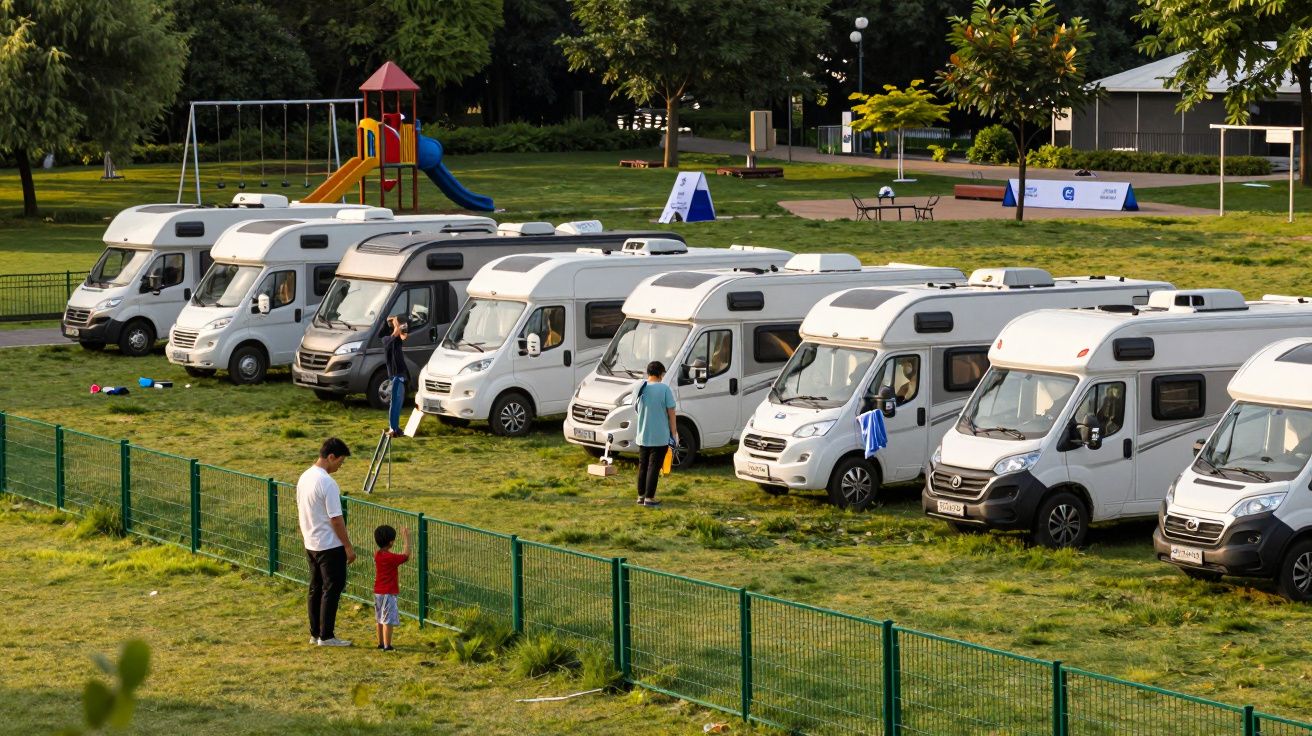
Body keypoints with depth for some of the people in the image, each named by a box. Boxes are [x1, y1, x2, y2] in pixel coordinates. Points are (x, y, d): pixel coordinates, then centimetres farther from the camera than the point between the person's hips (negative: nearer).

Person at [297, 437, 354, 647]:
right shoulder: (327, 483, -21)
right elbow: (336, 519, -19)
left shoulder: (304, 478, 6)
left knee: (316, 589, 13)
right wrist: (348, 547, -12)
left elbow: (300, 513, 15)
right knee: (332, 590, -1)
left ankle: (315, 633, 18)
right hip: (330, 546, -9)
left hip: (311, 545, 9)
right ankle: (326, 636, 0)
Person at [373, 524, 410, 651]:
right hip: (388, 593, -8)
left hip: (378, 593, 8)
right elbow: (406, 555, -13)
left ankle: (381, 642, 27)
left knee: (380, 619, 18)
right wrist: (407, 539, -7)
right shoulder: (391, 557, -20)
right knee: (388, 621, -5)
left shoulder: (377, 555, 4)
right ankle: (387, 645, -6)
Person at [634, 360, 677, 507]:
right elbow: (671, 412, -11)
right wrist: (674, 432, -1)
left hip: (643, 436, 5)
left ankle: (641, 496, 19)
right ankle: (649, 498, 0)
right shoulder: (664, 389, -13)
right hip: (660, 437, -5)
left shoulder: (641, 389, 1)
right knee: (654, 467, 0)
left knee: (642, 466, 15)